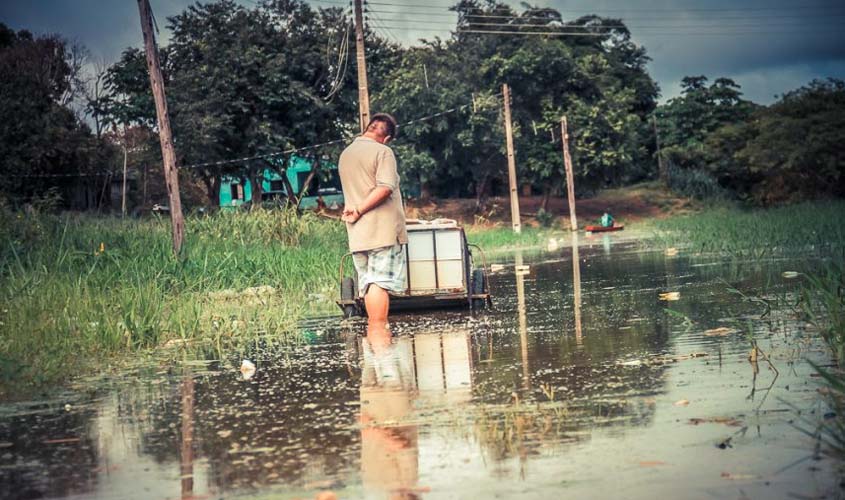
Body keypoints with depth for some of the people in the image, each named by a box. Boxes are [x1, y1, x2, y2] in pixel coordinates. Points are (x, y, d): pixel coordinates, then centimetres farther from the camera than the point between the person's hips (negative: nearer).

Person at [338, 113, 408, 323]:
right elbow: (385, 188, -19)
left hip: (357, 234, 6)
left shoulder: (345, 154, 16)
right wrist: (360, 211, -14)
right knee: (381, 282, -7)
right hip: (384, 229, -6)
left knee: (368, 283, 9)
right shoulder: (383, 152, -8)